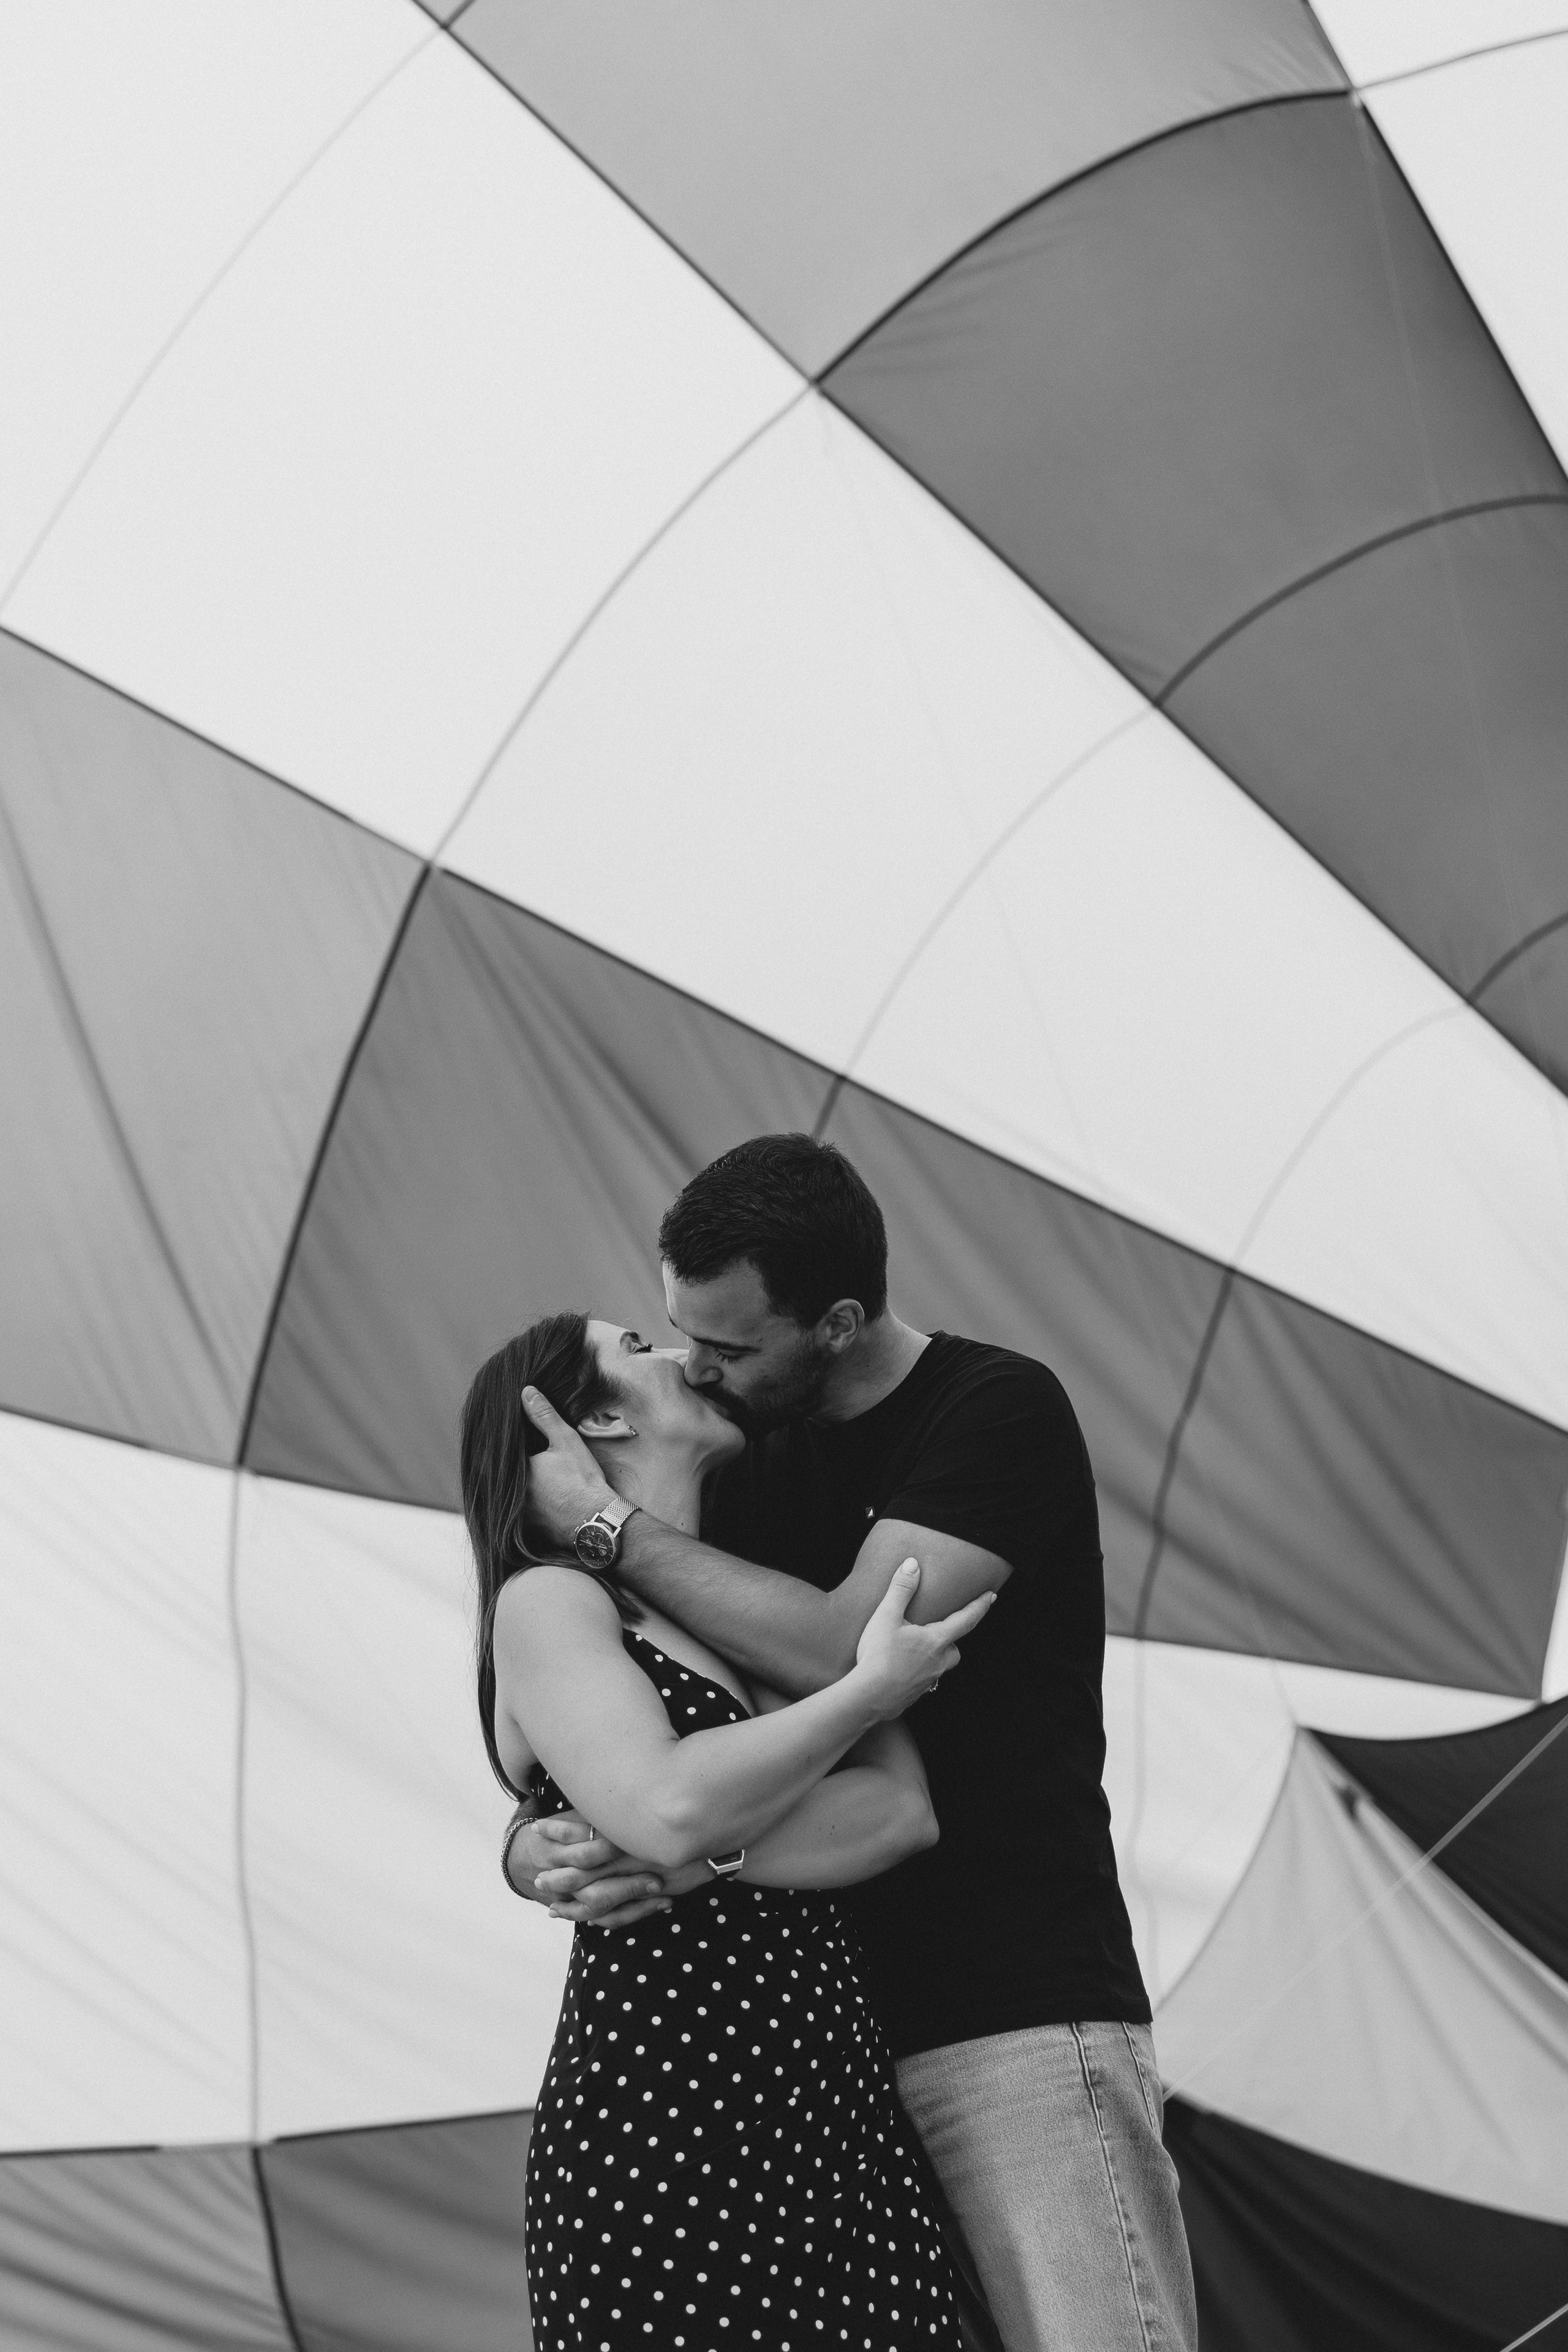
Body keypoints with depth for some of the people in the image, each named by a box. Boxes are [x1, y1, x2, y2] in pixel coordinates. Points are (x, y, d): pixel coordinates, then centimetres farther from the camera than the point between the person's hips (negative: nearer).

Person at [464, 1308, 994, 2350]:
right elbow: (671, 1811, -19)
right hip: (667, 2129, -6)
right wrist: (873, 1687, -7)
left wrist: (705, 1856, -13)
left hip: (835, 2116, 6)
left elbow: (907, 1812, 3)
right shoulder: (546, 1601, -1)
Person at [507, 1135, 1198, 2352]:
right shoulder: (747, 1466, 15)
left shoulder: (999, 1409, -6)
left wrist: (609, 1523, -9)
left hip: (1020, 2021, -6)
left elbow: (846, 1651, -18)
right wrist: (540, 1845, -10)